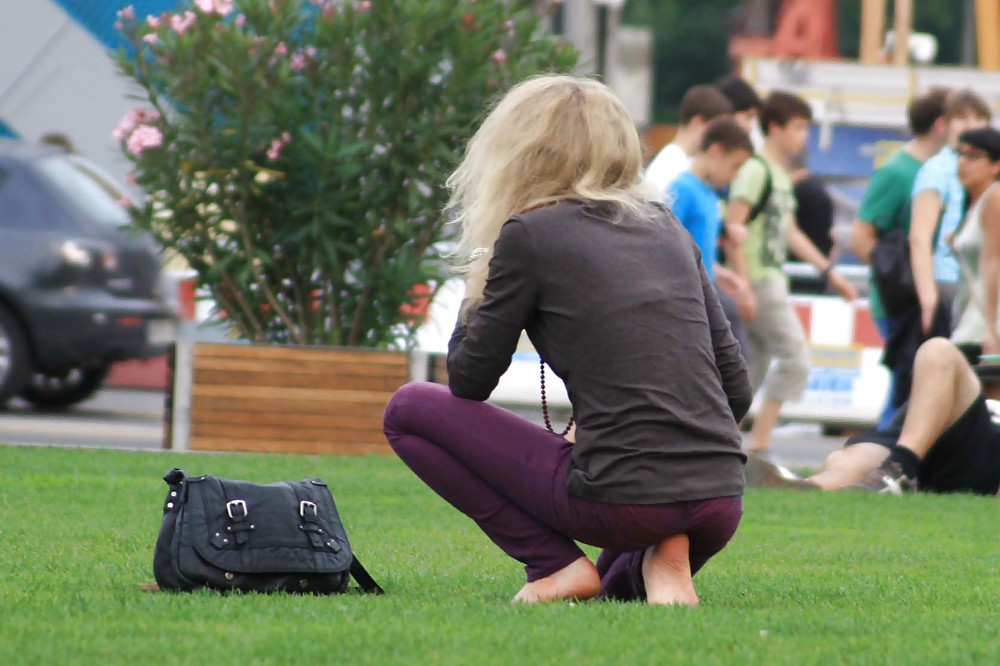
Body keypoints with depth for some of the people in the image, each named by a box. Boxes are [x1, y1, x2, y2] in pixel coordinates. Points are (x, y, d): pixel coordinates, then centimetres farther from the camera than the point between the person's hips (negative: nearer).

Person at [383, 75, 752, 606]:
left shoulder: (529, 234, -1)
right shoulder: (667, 228, 16)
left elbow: (469, 381, 7)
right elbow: (735, 386, 15)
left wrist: (476, 296, 22)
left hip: (623, 499, -6)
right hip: (720, 508, 6)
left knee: (409, 410, 12)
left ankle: (554, 563, 2)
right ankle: (655, 564, 6)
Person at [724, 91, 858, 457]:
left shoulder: (782, 176, 18)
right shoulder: (755, 170, -11)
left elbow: (790, 233, 25)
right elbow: (733, 228, -17)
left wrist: (830, 272, 23)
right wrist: (744, 287, -21)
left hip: (773, 279, 9)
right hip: (759, 280, -9)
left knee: (756, 364, 10)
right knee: (796, 358, -11)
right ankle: (759, 443, -11)